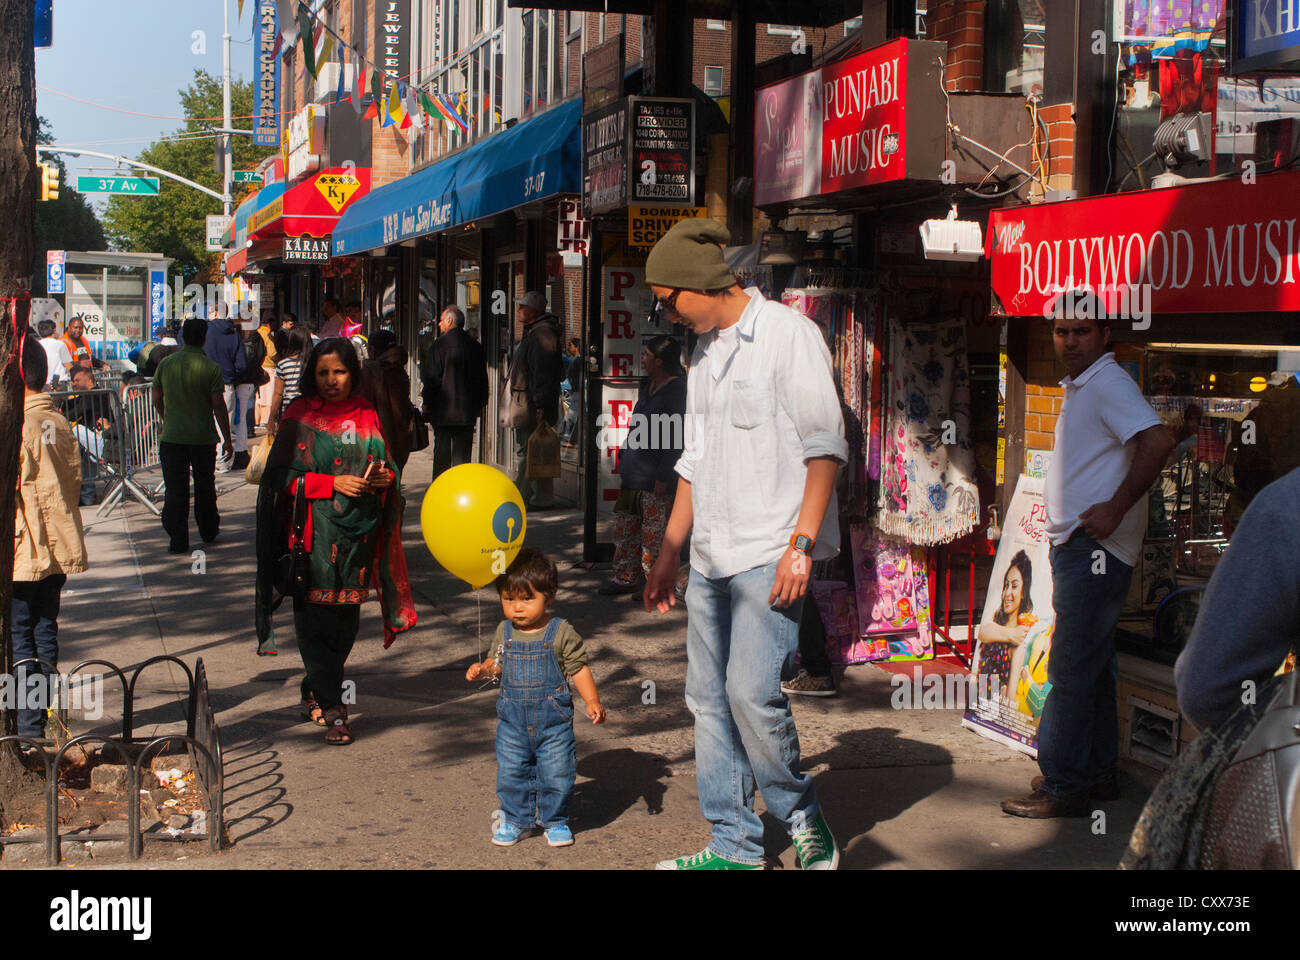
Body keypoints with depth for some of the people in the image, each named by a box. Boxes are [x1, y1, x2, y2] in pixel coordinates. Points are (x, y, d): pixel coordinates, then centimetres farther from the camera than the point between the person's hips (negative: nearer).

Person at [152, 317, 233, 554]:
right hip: (203, 437, -1)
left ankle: (177, 540, 2)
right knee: (205, 488, 16)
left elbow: (157, 399, 8)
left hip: (171, 437, 1)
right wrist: (227, 439, -4)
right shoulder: (211, 368, -10)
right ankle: (208, 531, 29)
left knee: (175, 490, 4)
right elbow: (218, 405, -10)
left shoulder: (166, 364, -1)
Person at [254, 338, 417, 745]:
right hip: (314, 533, -3)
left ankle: (315, 692, 26)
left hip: (356, 532, 3)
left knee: (346, 619, 6)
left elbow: (385, 464, 15)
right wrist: (333, 484, -15)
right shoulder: (300, 416, 1)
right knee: (315, 617, -7)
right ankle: (332, 710, -3)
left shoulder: (366, 416, 10)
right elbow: (282, 476, -4)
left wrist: (385, 477, -8)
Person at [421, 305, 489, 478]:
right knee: (462, 453, 6)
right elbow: (483, 380, 10)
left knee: (441, 452, 3)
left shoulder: (438, 345, -9)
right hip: (468, 410, 4)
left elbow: (431, 378, -10)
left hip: (443, 411, -4)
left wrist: (427, 402, 2)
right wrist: (479, 404, 17)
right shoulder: (476, 346, 5)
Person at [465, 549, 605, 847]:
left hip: (554, 720, -3)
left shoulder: (561, 632, -11)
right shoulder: (505, 632, 0)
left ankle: (555, 821, 24)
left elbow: (578, 668, -6)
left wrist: (592, 701, -14)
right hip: (513, 720, 3)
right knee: (511, 773, 8)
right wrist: (482, 669, -9)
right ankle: (513, 819, 27)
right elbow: (497, 662, 13)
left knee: (556, 774, 4)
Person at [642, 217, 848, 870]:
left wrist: (802, 542, -19)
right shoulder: (704, 352, 17)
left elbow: (824, 446, -11)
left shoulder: (787, 333, -6)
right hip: (712, 557, 8)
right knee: (709, 699, 7)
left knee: (751, 693, -15)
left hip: (770, 554, -8)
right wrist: (669, 552, 22)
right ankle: (735, 846, 16)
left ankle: (802, 816, 7)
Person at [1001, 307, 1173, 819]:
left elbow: (1158, 440, -28)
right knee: (1092, 666, 15)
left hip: (1095, 548, -10)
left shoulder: (1108, 383, -13)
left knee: (1071, 667, -8)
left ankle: (1064, 785, -4)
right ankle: (1096, 773, 23)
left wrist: (1116, 508, -25)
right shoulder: (1080, 387, 18)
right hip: (1077, 547, 10)